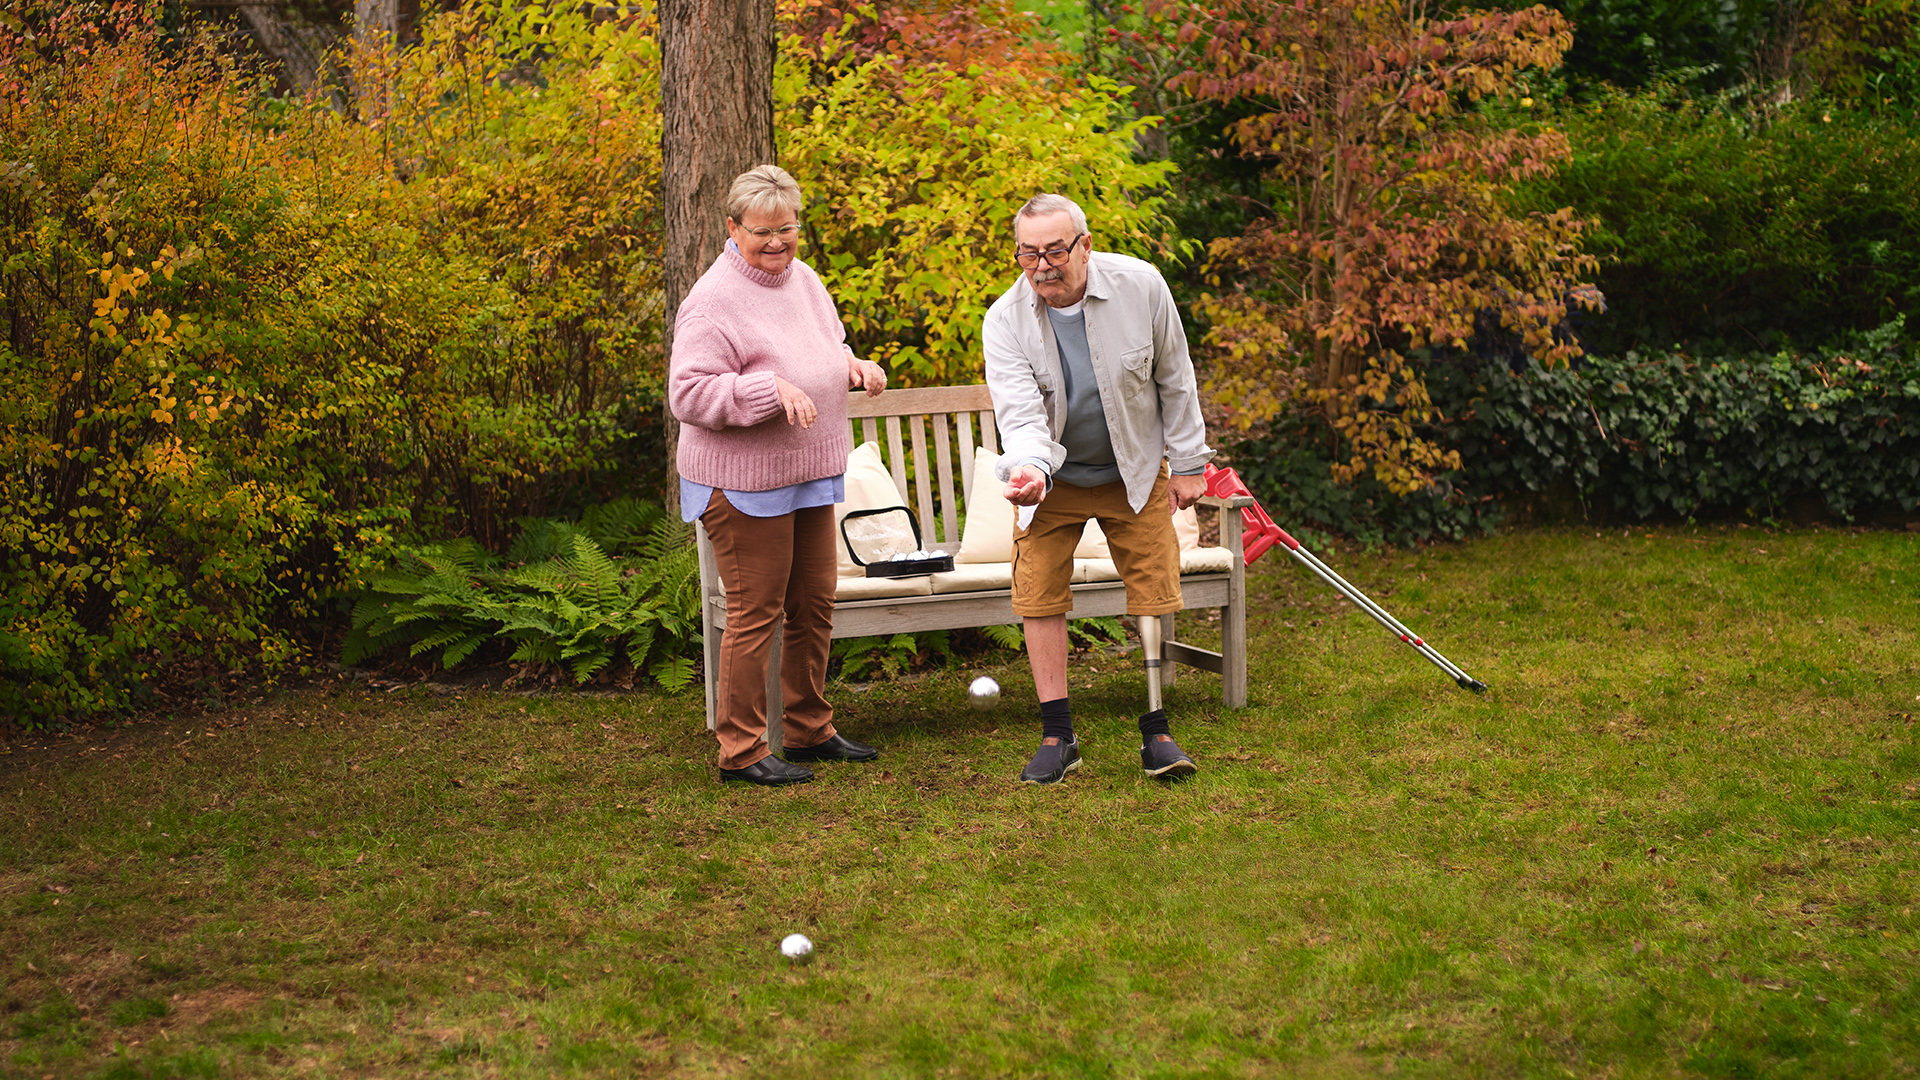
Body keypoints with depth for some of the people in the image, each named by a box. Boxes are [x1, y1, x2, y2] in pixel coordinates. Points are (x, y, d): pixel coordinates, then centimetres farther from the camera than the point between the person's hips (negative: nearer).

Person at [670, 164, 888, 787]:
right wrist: (772, 389, -30)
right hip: (743, 482, -8)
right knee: (755, 613, -2)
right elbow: (687, 394, -22)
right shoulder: (714, 299, -17)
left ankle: (811, 730, 30)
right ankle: (741, 752, 9)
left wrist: (853, 367, 3)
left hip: (809, 477, 8)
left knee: (815, 601, 15)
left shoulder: (803, 279, 9)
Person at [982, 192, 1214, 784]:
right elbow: (1020, 414, -29)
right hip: (1053, 476, 0)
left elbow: (1175, 380, -6)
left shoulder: (1141, 286, -19)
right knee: (1039, 596, -4)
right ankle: (1057, 737, 6)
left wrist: (1188, 463, -1)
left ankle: (1156, 731, 12)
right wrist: (1030, 468, -50)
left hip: (1136, 470, 0)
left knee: (1153, 591, 0)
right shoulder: (1005, 320, -21)